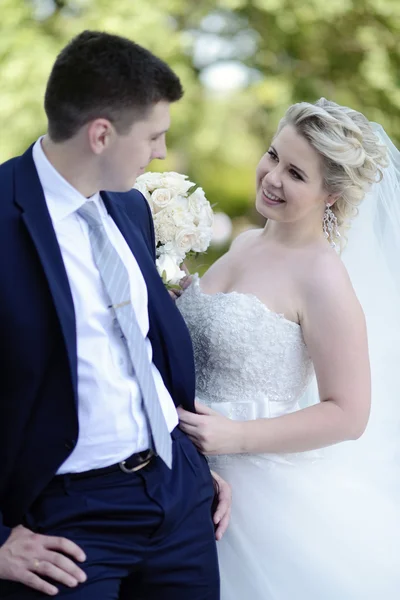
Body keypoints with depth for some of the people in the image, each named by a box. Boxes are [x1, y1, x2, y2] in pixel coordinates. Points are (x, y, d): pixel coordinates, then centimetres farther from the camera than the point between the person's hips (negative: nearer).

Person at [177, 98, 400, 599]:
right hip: (198, 476, 7)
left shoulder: (321, 277, -18)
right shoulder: (245, 244, 5)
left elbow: (348, 414, -17)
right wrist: (175, 301, 1)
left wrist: (237, 436, -21)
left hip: (263, 481, -7)